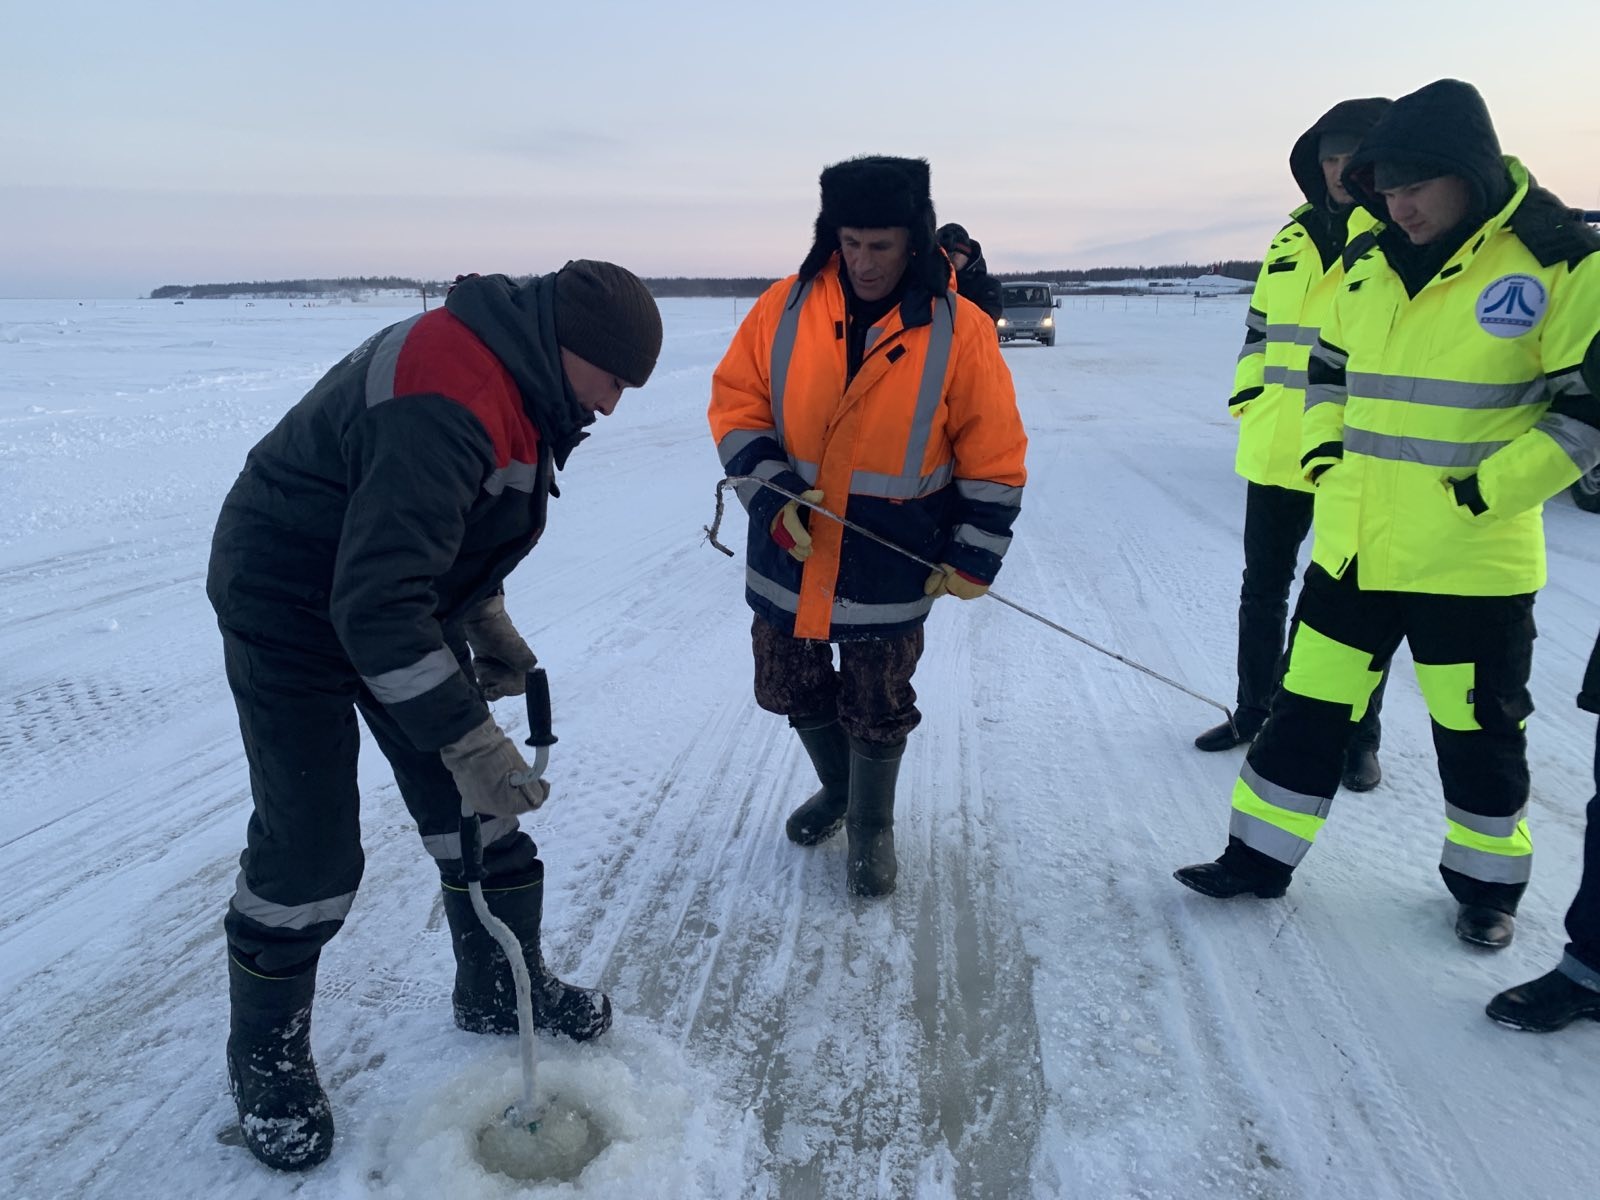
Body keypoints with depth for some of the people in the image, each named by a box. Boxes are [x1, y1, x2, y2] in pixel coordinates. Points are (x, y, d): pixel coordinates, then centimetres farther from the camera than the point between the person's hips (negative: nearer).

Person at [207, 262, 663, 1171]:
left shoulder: (511, 379, 0)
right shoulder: (448, 405, -33)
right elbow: (376, 601, -38)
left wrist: (488, 620, 10)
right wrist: (467, 739, -36)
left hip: (401, 591, 9)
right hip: (294, 608, -9)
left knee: (480, 802, 9)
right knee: (311, 850, -2)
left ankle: (503, 989, 27)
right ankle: (267, 1055, 22)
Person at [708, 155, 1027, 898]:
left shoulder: (957, 332, -10)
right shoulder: (785, 308, -5)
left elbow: (993, 460, -4)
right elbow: (735, 404, -1)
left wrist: (972, 559, -5)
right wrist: (772, 491, -15)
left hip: (888, 571, -3)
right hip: (788, 556, 3)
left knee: (877, 709, 9)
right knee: (793, 690, 19)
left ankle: (871, 827, 35)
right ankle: (838, 789, 47)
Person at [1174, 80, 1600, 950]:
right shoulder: (1366, 263, 6)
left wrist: (1484, 493, -16)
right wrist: (1326, 457, 5)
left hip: (1473, 560, -4)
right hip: (1352, 545, 5)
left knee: (1478, 731, 11)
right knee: (1307, 708, 11)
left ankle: (1487, 883, 33)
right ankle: (1259, 858, 26)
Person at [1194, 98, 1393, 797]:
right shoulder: (1292, 239, 12)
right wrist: (1248, 396, 11)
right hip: (1278, 452, 5)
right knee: (1263, 588, 14)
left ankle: (1358, 737, 22)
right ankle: (1256, 711, 31)